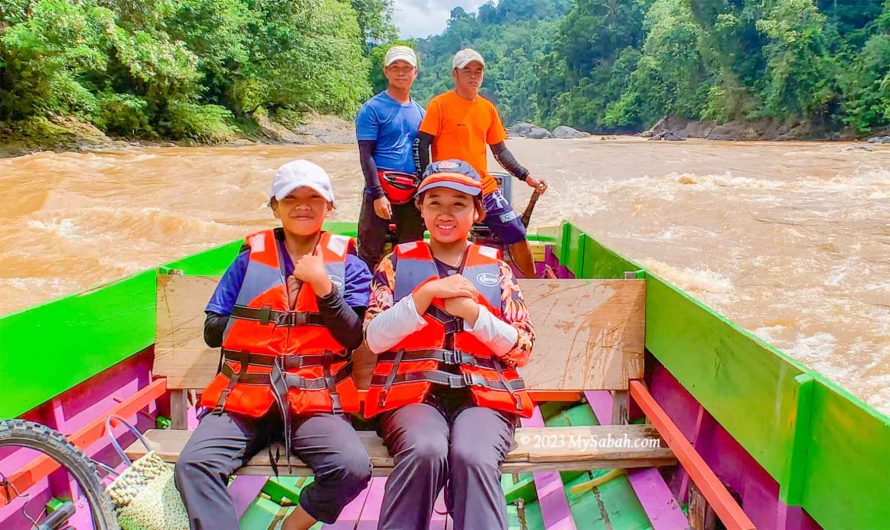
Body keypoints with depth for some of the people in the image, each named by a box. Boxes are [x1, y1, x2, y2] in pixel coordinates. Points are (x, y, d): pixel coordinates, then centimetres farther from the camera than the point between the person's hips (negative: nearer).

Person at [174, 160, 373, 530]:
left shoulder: (347, 264, 11)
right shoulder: (251, 257, 15)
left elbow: (353, 338, -2)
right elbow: (212, 331, 13)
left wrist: (323, 285, -12)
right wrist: (261, 316, 2)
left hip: (314, 399, -1)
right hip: (243, 397, 1)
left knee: (353, 468, -26)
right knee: (193, 465, -25)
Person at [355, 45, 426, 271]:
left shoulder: (420, 112, 14)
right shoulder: (372, 108, -3)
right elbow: (366, 155, -9)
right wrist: (378, 194, -16)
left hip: (413, 196, 5)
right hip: (380, 194, -5)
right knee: (370, 255, 0)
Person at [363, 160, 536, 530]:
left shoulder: (496, 267, 14)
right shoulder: (397, 262, 13)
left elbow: (523, 349, 7)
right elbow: (374, 339, 1)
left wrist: (473, 311, -8)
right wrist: (426, 294, -11)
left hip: (484, 394, 1)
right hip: (413, 391, 0)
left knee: (473, 457, -32)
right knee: (425, 451, -33)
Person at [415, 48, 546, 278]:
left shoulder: (488, 108, 10)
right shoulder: (440, 104, -5)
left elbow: (500, 150, 15)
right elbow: (422, 145, -7)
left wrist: (527, 177, 8)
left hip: (485, 188, 5)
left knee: (517, 234, 4)